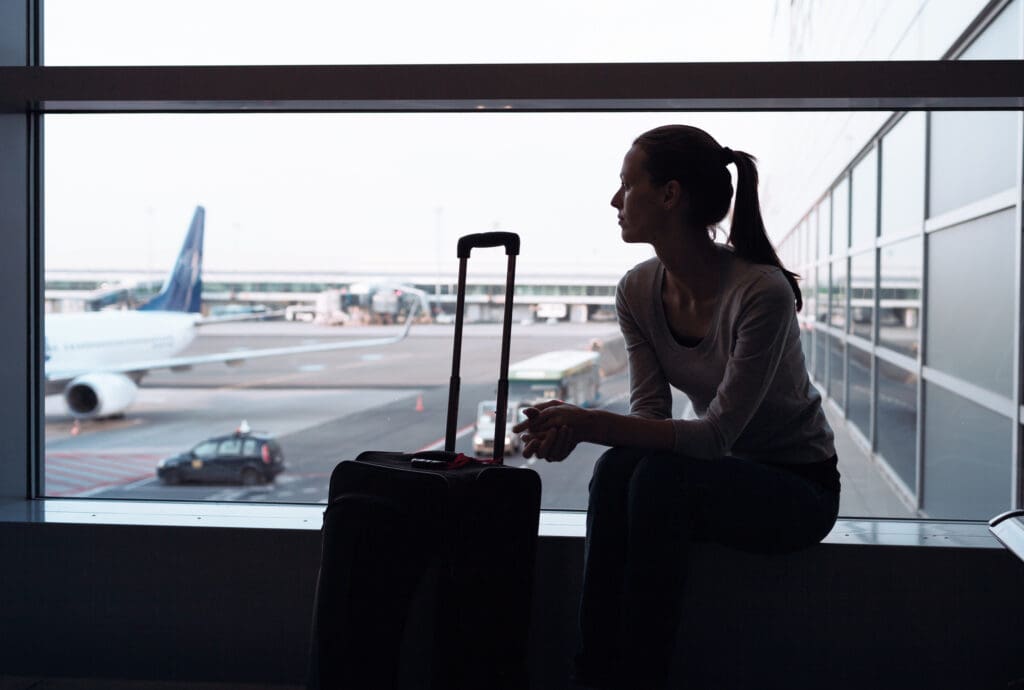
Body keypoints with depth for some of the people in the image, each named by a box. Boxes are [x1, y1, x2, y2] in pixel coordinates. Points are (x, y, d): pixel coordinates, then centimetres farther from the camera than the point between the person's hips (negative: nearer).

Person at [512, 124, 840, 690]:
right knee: (615, 468, -26)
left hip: (800, 488, -5)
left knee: (660, 478, -33)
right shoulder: (638, 290, -5)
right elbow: (651, 415, -7)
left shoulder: (762, 292, -26)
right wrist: (572, 426, -28)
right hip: (721, 474, 5)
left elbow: (716, 433, -28)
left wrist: (593, 423, -38)